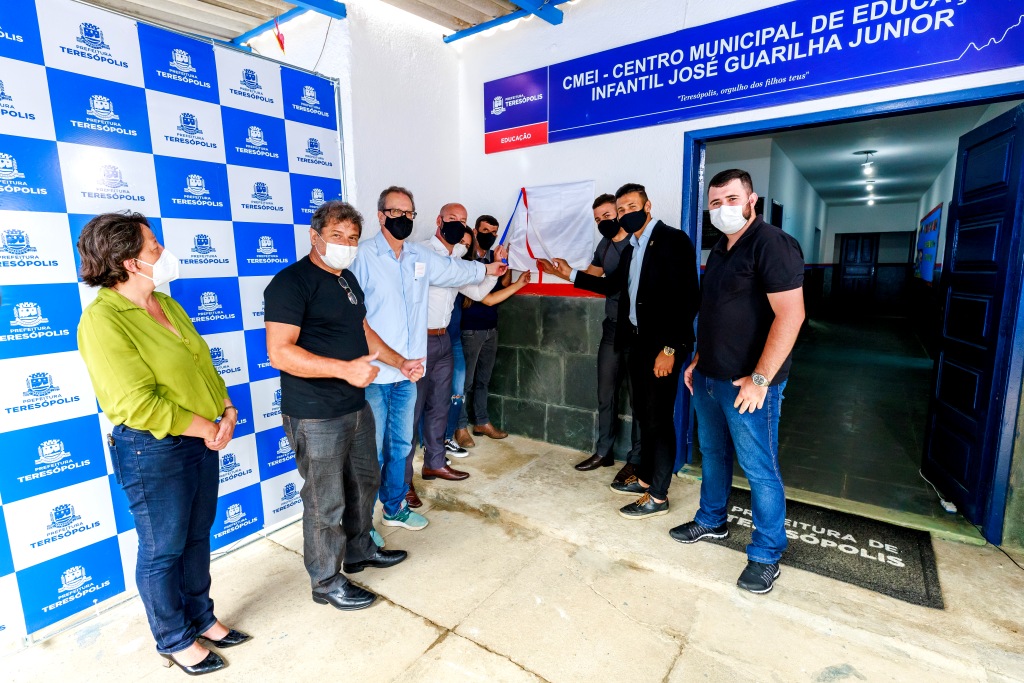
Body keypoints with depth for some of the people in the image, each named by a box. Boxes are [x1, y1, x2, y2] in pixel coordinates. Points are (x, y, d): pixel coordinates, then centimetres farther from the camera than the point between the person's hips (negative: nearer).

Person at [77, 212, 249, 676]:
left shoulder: (165, 304, 7)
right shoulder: (102, 321, -18)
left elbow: (202, 364, 11)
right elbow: (139, 405, -23)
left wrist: (227, 410, -4)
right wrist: (208, 428, -17)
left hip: (204, 440, 8)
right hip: (153, 451, -7)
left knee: (197, 537, 21)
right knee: (164, 550, 12)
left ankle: (201, 618, 40)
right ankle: (174, 641, 33)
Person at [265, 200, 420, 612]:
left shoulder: (347, 279, 12)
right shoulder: (291, 282, -16)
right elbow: (279, 352, -24)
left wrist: (400, 363, 12)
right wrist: (345, 369, -32)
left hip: (356, 407, 9)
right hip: (315, 418, -9)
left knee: (364, 482, 23)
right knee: (325, 502, 6)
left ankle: (359, 550, 45)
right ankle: (326, 582, 28)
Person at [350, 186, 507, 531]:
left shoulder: (421, 256, 10)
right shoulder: (364, 257, -11)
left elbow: (453, 270, 28)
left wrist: (487, 268, 40)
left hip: (407, 371, 6)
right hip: (374, 373, -6)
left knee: (401, 445, 18)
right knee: (372, 450, 4)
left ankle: (395, 507, 36)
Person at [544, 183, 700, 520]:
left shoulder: (673, 240, -12)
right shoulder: (632, 247, 14)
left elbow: (687, 298, -18)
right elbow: (612, 285, 19)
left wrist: (670, 348, -21)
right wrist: (571, 273, 14)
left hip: (661, 345, -8)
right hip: (637, 341, 8)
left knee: (658, 418, -1)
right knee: (644, 414, 16)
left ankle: (658, 496, 12)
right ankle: (645, 477, 31)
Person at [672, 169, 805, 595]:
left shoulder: (772, 244, -14)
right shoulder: (719, 250, 14)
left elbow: (791, 314, -21)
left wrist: (760, 378, -21)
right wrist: (698, 360, 15)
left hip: (748, 384, -8)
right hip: (708, 377, 9)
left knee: (760, 470, 3)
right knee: (712, 454, 20)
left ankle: (766, 555, 21)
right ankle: (711, 521, 39)